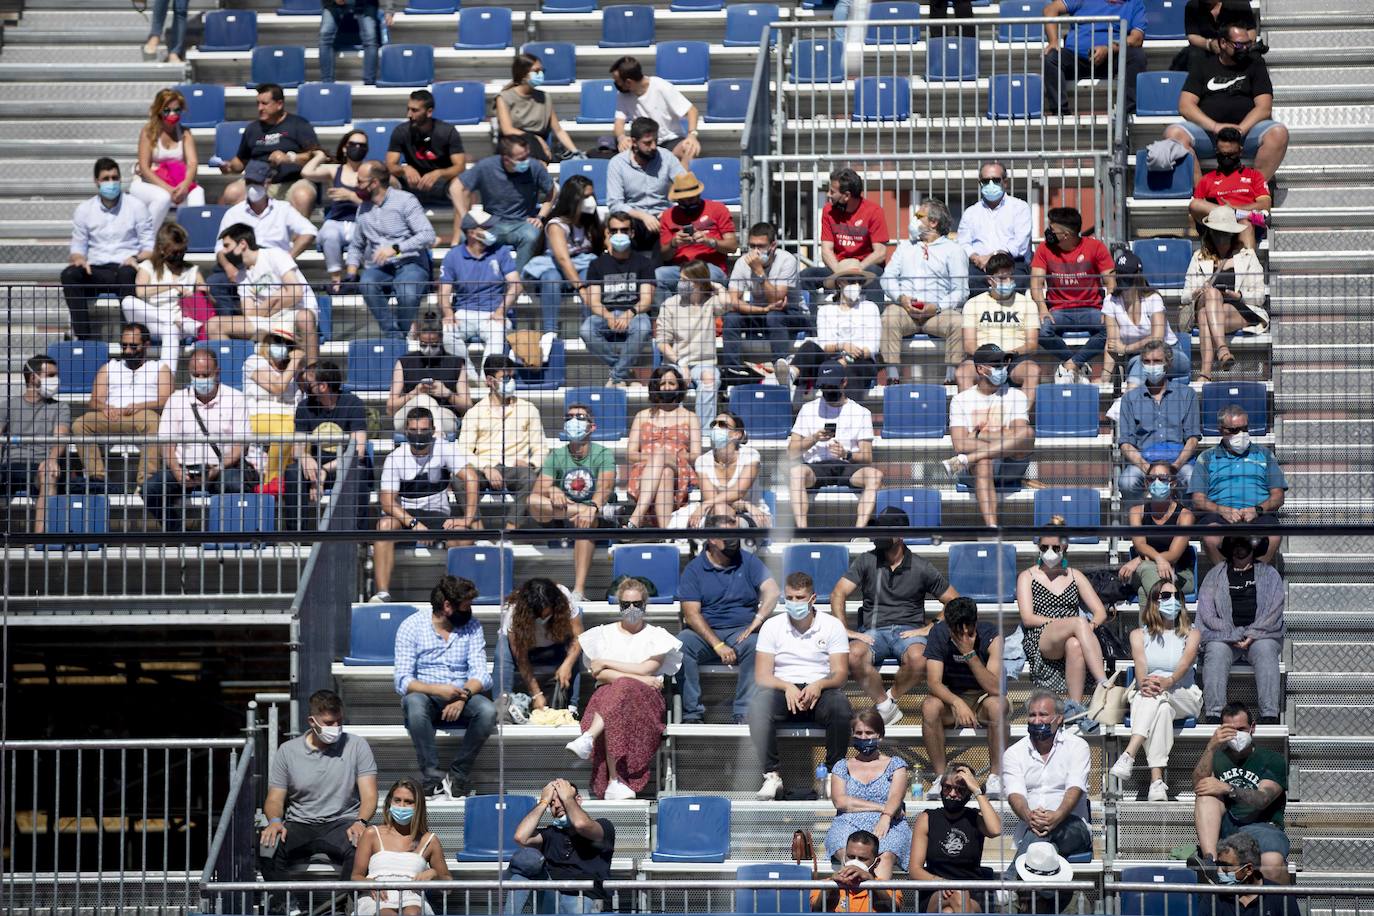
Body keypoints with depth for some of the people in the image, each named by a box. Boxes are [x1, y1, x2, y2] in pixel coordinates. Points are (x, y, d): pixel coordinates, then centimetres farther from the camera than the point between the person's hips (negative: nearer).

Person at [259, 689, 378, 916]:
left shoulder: (357, 746, 4)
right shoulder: (287, 751, 6)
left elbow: (369, 795, -2)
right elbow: (275, 799, 5)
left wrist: (360, 821, -23)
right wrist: (275, 821, -19)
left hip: (342, 822, -1)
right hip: (299, 825, 1)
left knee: (360, 846, -36)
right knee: (266, 844, -31)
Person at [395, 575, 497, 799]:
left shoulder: (472, 627, 6)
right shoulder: (412, 626, -4)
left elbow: (480, 674, -4)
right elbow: (403, 681, -12)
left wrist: (463, 697, -26)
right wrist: (437, 690, -30)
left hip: (461, 697, 2)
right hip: (426, 697, -2)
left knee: (488, 710, -30)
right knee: (415, 703, -38)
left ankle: (457, 777, -21)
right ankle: (433, 780, -36)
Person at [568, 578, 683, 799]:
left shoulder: (657, 636, 17)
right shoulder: (603, 634, 19)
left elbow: (646, 668, -1)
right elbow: (598, 673, 3)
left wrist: (606, 663, 0)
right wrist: (638, 678, -9)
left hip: (646, 697, 0)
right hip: (608, 692, 1)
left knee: (623, 690, -38)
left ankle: (588, 738, -54)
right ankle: (614, 782, -49)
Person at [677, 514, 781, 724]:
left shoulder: (748, 561, 8)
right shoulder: (693, 569, 3)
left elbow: (771, 592, -5)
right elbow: (691, 614, -6)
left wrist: (756, 622, -22)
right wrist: (718, 645, -19)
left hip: (742, 630, 0)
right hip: (705, 633, 0)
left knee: (755, 644, -34)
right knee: (682, 643, -32)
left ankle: (743, 714, -32)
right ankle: (692, 713, -29)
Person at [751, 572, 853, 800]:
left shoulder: (832, 625, 6)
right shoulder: (772, 626, 7)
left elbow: (841, 673, -1)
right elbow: (762, 676, -1)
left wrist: (819, 685, -23)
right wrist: (787, 687, -22)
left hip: (819, 691, 0)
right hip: (783, 690, 0)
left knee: (840, 705, -34)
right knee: (759, 704, -34)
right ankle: (771, 775, -30)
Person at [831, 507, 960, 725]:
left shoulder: (921, 568, 6)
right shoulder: (866, 562, 7)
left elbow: (954, 602, 10)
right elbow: (838, 594, -1)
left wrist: (929, 629, -3)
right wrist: (845, 630, -15)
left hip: (909, 631, -1)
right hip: (874, 631, 1)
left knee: (918, 658, -37)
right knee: (854, 655, -35)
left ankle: (890, 698, -8)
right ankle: (886, 707, -16)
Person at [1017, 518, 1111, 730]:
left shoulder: (1074, 576, 23)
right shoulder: (1027, 577, 15)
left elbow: (1100, 612, 15)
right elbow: (1028, 618, 0)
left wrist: (1091, 626, -12)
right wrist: (1076, 623, -10)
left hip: (1074, 637, 3)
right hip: (1039, 642, -3)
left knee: (1074, 645, -40)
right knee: (1079, 622, -37)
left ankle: (1075, 706, -45)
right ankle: (1104, 686, -51)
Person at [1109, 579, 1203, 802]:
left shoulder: (1191, 633, 12)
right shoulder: (1139, 634, 16)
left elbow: (1185, 664, -10)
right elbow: (1140, 666, -4)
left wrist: (1168, 681, -32)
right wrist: (1144, 683, -29)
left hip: (1185, 698, 0)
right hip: (1145, 699, 0)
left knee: (1159, 693, -36)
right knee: (1161, 708, -38)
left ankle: (1129, 755, -53)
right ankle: (1157, 780, -53)